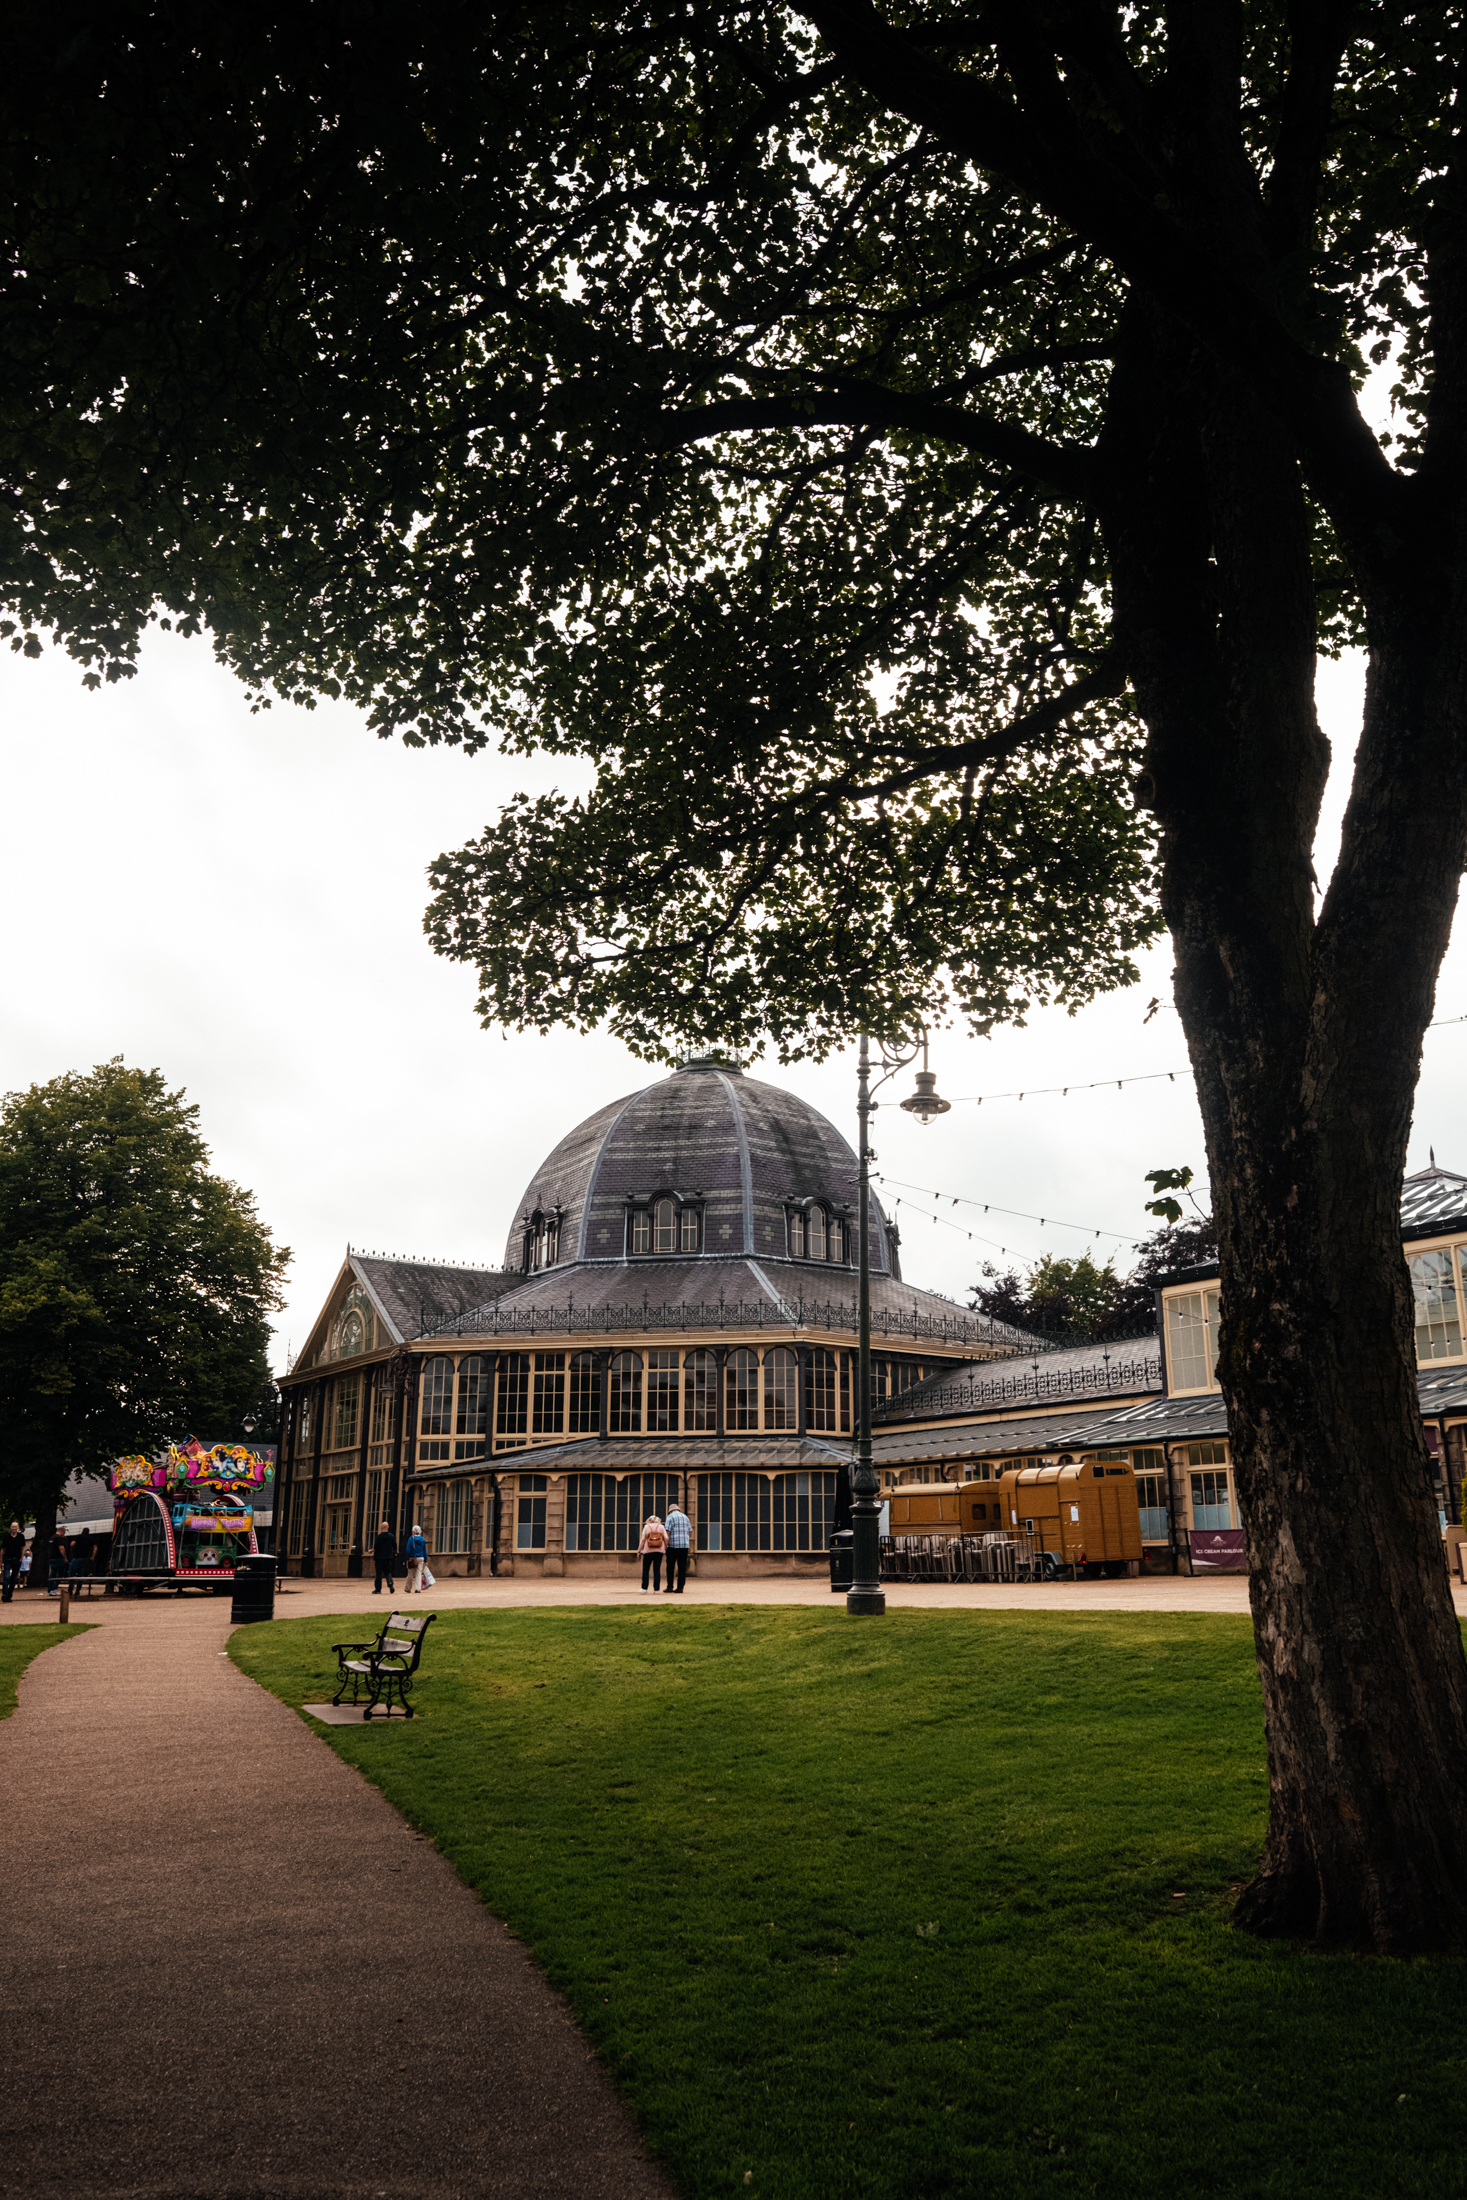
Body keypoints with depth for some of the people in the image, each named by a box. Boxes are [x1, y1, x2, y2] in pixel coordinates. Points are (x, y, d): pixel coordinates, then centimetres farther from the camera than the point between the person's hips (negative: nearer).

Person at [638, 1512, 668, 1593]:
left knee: (645, 1570, 8)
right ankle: (656, 1589, 1)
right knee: (657, 1570, 5)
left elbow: (643, 1539, 0)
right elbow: (666, 1538, 0)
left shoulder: (646, 1527, 6)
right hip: (659, 1551, 1)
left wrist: (639, 1550, 6)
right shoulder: (661, 1527, 8)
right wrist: (665, 1547, 13)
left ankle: (644, 1588, 7)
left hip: (648, 1551, -1)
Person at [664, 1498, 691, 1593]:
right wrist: (690, 1545, 27)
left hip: (673, 1545, -4)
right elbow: (690, 1531, 18)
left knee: (670, 1567, 4)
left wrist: (665, 1544, -9)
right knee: (682, 1567, 5)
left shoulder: (670, 1517, -1)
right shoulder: (685, 1517, 15)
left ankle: (670, 1586, 2)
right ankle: (680, 1587, 2)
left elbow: (667, 1532, -10)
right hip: (685, 1545, 4)